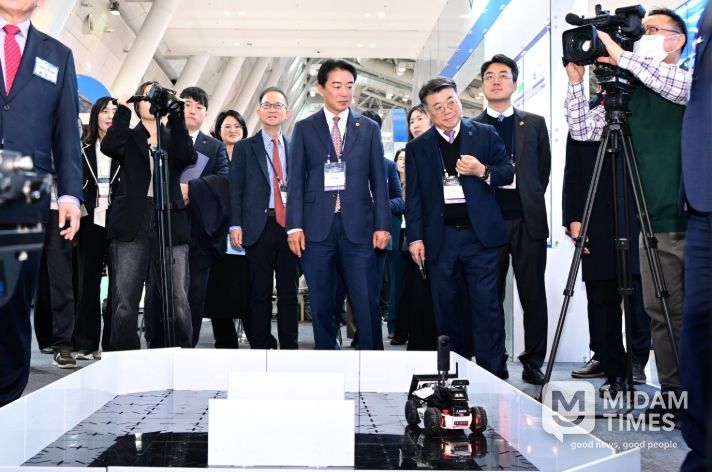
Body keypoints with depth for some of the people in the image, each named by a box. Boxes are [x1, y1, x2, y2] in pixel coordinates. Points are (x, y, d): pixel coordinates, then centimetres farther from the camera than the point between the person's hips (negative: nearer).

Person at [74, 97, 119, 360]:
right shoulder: (83, 150, 11)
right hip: (91, 222, 2)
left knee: (117, 283, -1)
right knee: (88, 283, 3)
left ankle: (112, 343, 4)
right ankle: (86, 343, 7)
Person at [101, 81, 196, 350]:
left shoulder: (173, 138, 20)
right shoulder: (130, 138, 17)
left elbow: (187, 157, -3)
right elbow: (109, 147, -6)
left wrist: (175, 114, -4)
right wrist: (123, 110, 2)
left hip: (170, 224, 1)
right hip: (132, 226, 0)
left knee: (177, 302, -7)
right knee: (125, 301, -6)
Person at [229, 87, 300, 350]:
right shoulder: (244, 148, 8)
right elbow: (235, 189, 3)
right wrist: (235, 225, -8)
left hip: (290, 226, 2)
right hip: (259, 227, -2)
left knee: (289, 293, 5)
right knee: (259, 293, 2)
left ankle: (289, 348, 11)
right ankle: (259, 347, 9)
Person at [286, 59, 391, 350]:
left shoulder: (369, 128, 10)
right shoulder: (305, 129, 8)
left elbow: (378, 180, 8)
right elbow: (296, 180, 4)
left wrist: (382, 225, 0)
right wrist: (295, 226, -4)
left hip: (357, 227, 0)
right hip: (317, 227, 0)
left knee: (367, 303, -2)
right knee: (321, 304, 6)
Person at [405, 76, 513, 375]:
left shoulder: (485, 134, 8)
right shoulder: (417, 148, 10)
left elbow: (508, 172, 7)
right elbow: (413, 197, 8)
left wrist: (483, 171, -12)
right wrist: (415, 238, -1)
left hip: (480, 235, -1)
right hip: (440, 238, 2)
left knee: (487, 306, -4)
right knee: (445, 310, 7)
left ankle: (492, 373, 2)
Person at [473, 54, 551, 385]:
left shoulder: (534, 124, 12)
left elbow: (543, 171, 13)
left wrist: (528, 203, 10)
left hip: (527, 221, 1)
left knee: (533, 296, 2)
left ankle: (533, 363, 10)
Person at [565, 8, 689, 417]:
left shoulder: (693, 83, 2)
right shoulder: (627, 94, 11)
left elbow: (676, 87, -21)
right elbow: (583, 130, 6)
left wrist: (621, 56, -19)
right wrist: (576, 81, -2)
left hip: (695, 220, -3)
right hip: (655, 225, 4)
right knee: (662, 312, 5)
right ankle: (673, 394, 12)